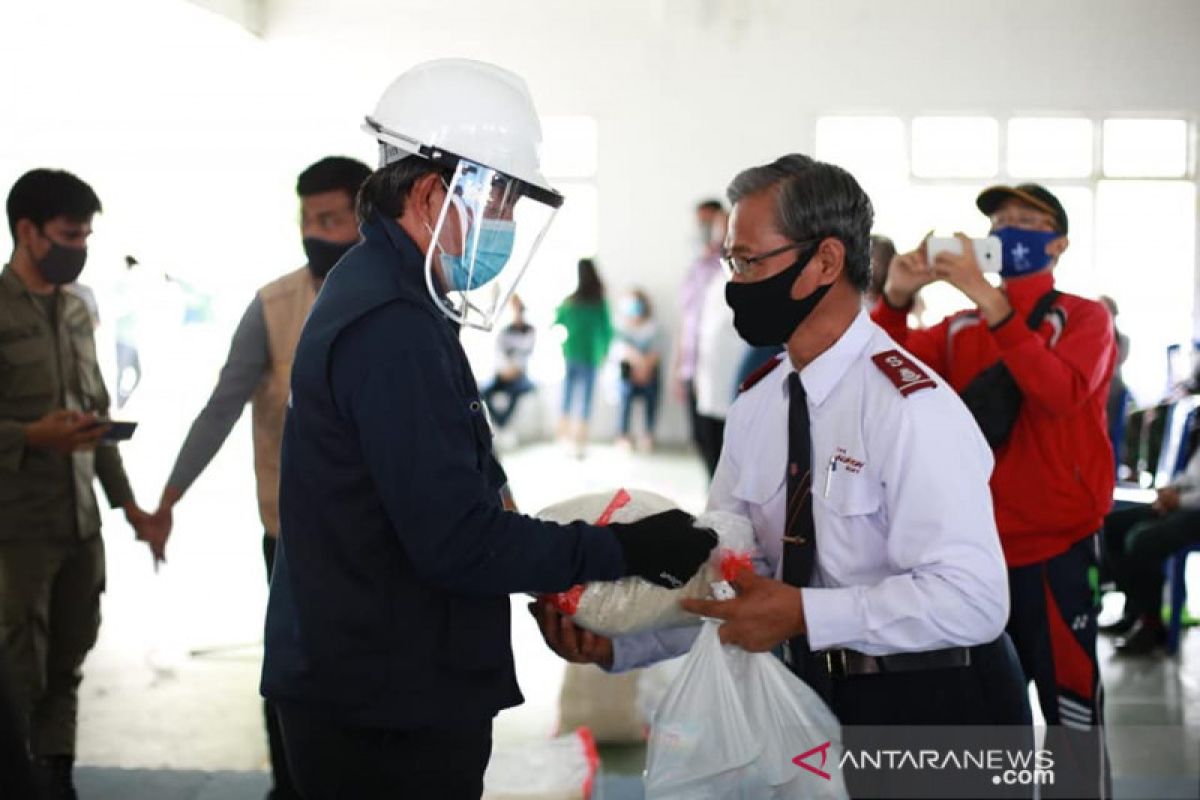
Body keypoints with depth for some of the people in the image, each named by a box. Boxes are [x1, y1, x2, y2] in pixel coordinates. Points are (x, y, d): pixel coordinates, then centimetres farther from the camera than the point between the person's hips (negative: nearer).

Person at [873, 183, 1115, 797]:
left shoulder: (1085, 318, -3)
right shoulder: (959, 329, 9)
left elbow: (1063, 391, -24)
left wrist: (991, 300, -30)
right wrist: (895, 299, -19)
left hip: (1055, 550, -4)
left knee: (1071, 710, 2)